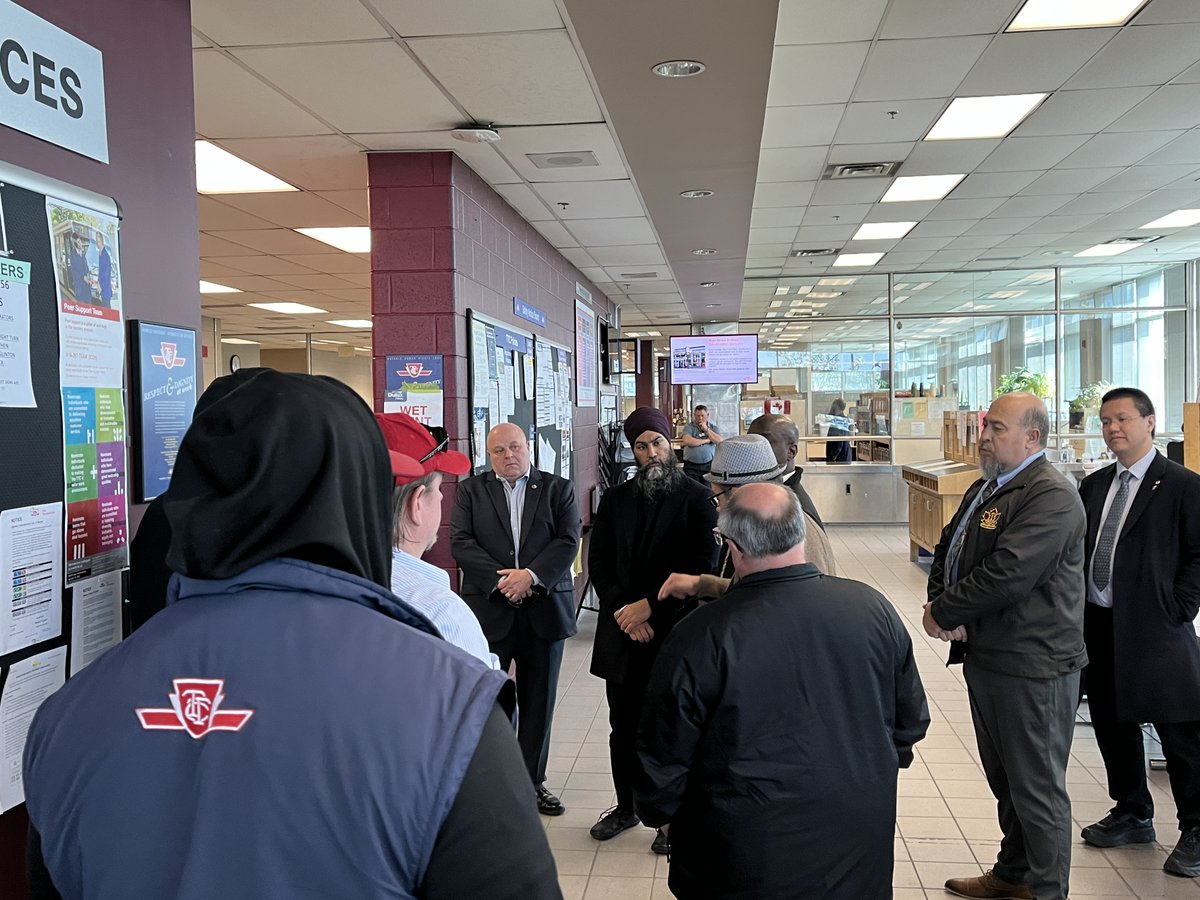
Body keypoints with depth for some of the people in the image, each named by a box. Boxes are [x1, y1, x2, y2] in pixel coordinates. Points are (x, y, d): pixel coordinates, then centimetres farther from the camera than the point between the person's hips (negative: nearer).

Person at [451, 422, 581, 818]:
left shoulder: (558, 489, 6)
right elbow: (460, 542, -5)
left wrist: (531, 575, -17)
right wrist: (501, 579, -15)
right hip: (488, 610, -1)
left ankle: (532, 781, 24)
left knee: (538, 703, 10)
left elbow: (568, 541, -4)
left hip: (544, 610, 1)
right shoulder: (471, 490, 6)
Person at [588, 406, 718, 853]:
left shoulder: (696, 498, -4)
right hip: (623, 632, 4)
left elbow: (702, 566, -11)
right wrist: (623, 611, -9)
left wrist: (649, 606, -14)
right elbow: (598, 561, 5)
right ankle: (627, 806, 31)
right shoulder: (615, 499, 9)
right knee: (623, 728, 14)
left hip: (674, 631, -4)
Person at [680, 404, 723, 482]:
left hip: (708, 465, 2)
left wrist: (706, 429, -6)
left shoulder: (713, 427, 12)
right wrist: (706, 441, -6)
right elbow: (687, 441, -16)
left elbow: (719, 441, -5)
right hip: (691, 466, -2)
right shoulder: (689, 426, 3)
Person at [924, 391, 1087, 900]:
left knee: (1036, 786, 5)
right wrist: (940, 602, -4)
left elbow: (1007, 574, -26)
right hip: (985, 656, 9)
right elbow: (948, 550, 15)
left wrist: (943, 614, -15)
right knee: (1003, 778, 22)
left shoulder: (1051, 498, -18)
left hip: (1032, 665, -9)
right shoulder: (985, 489, 13)